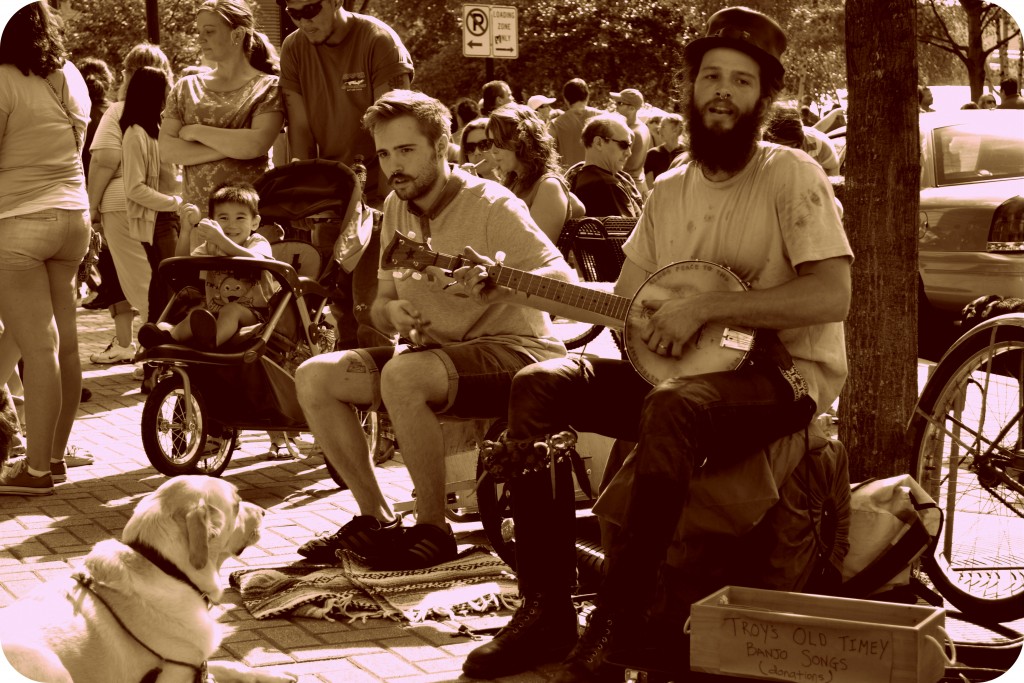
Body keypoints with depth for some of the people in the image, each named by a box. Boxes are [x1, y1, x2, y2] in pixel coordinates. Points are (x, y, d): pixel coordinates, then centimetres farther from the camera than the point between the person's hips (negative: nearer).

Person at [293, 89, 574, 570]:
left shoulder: (491, 204, -12)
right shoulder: (396, 209, 9)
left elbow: (563, 282, -21)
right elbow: (381, 302, 15)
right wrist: (393, 311, -10)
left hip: (514, 352, -7)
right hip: (435, 352, 8)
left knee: (403, 375, -36)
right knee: (314, 376, -10)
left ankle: (433, 528, -19)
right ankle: (376, 518, -1)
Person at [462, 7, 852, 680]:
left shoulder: (791, 175, -7)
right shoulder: (670, 191, 13)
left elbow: (831, 296, -19)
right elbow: (622, 298, 17)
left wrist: (702, 306, -22)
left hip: (783, 376, -7)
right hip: (681, 371, 7)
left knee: (673, 406, -39)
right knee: (539, 386, -12)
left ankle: (616, 628, -29)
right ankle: (547, 608, -10)